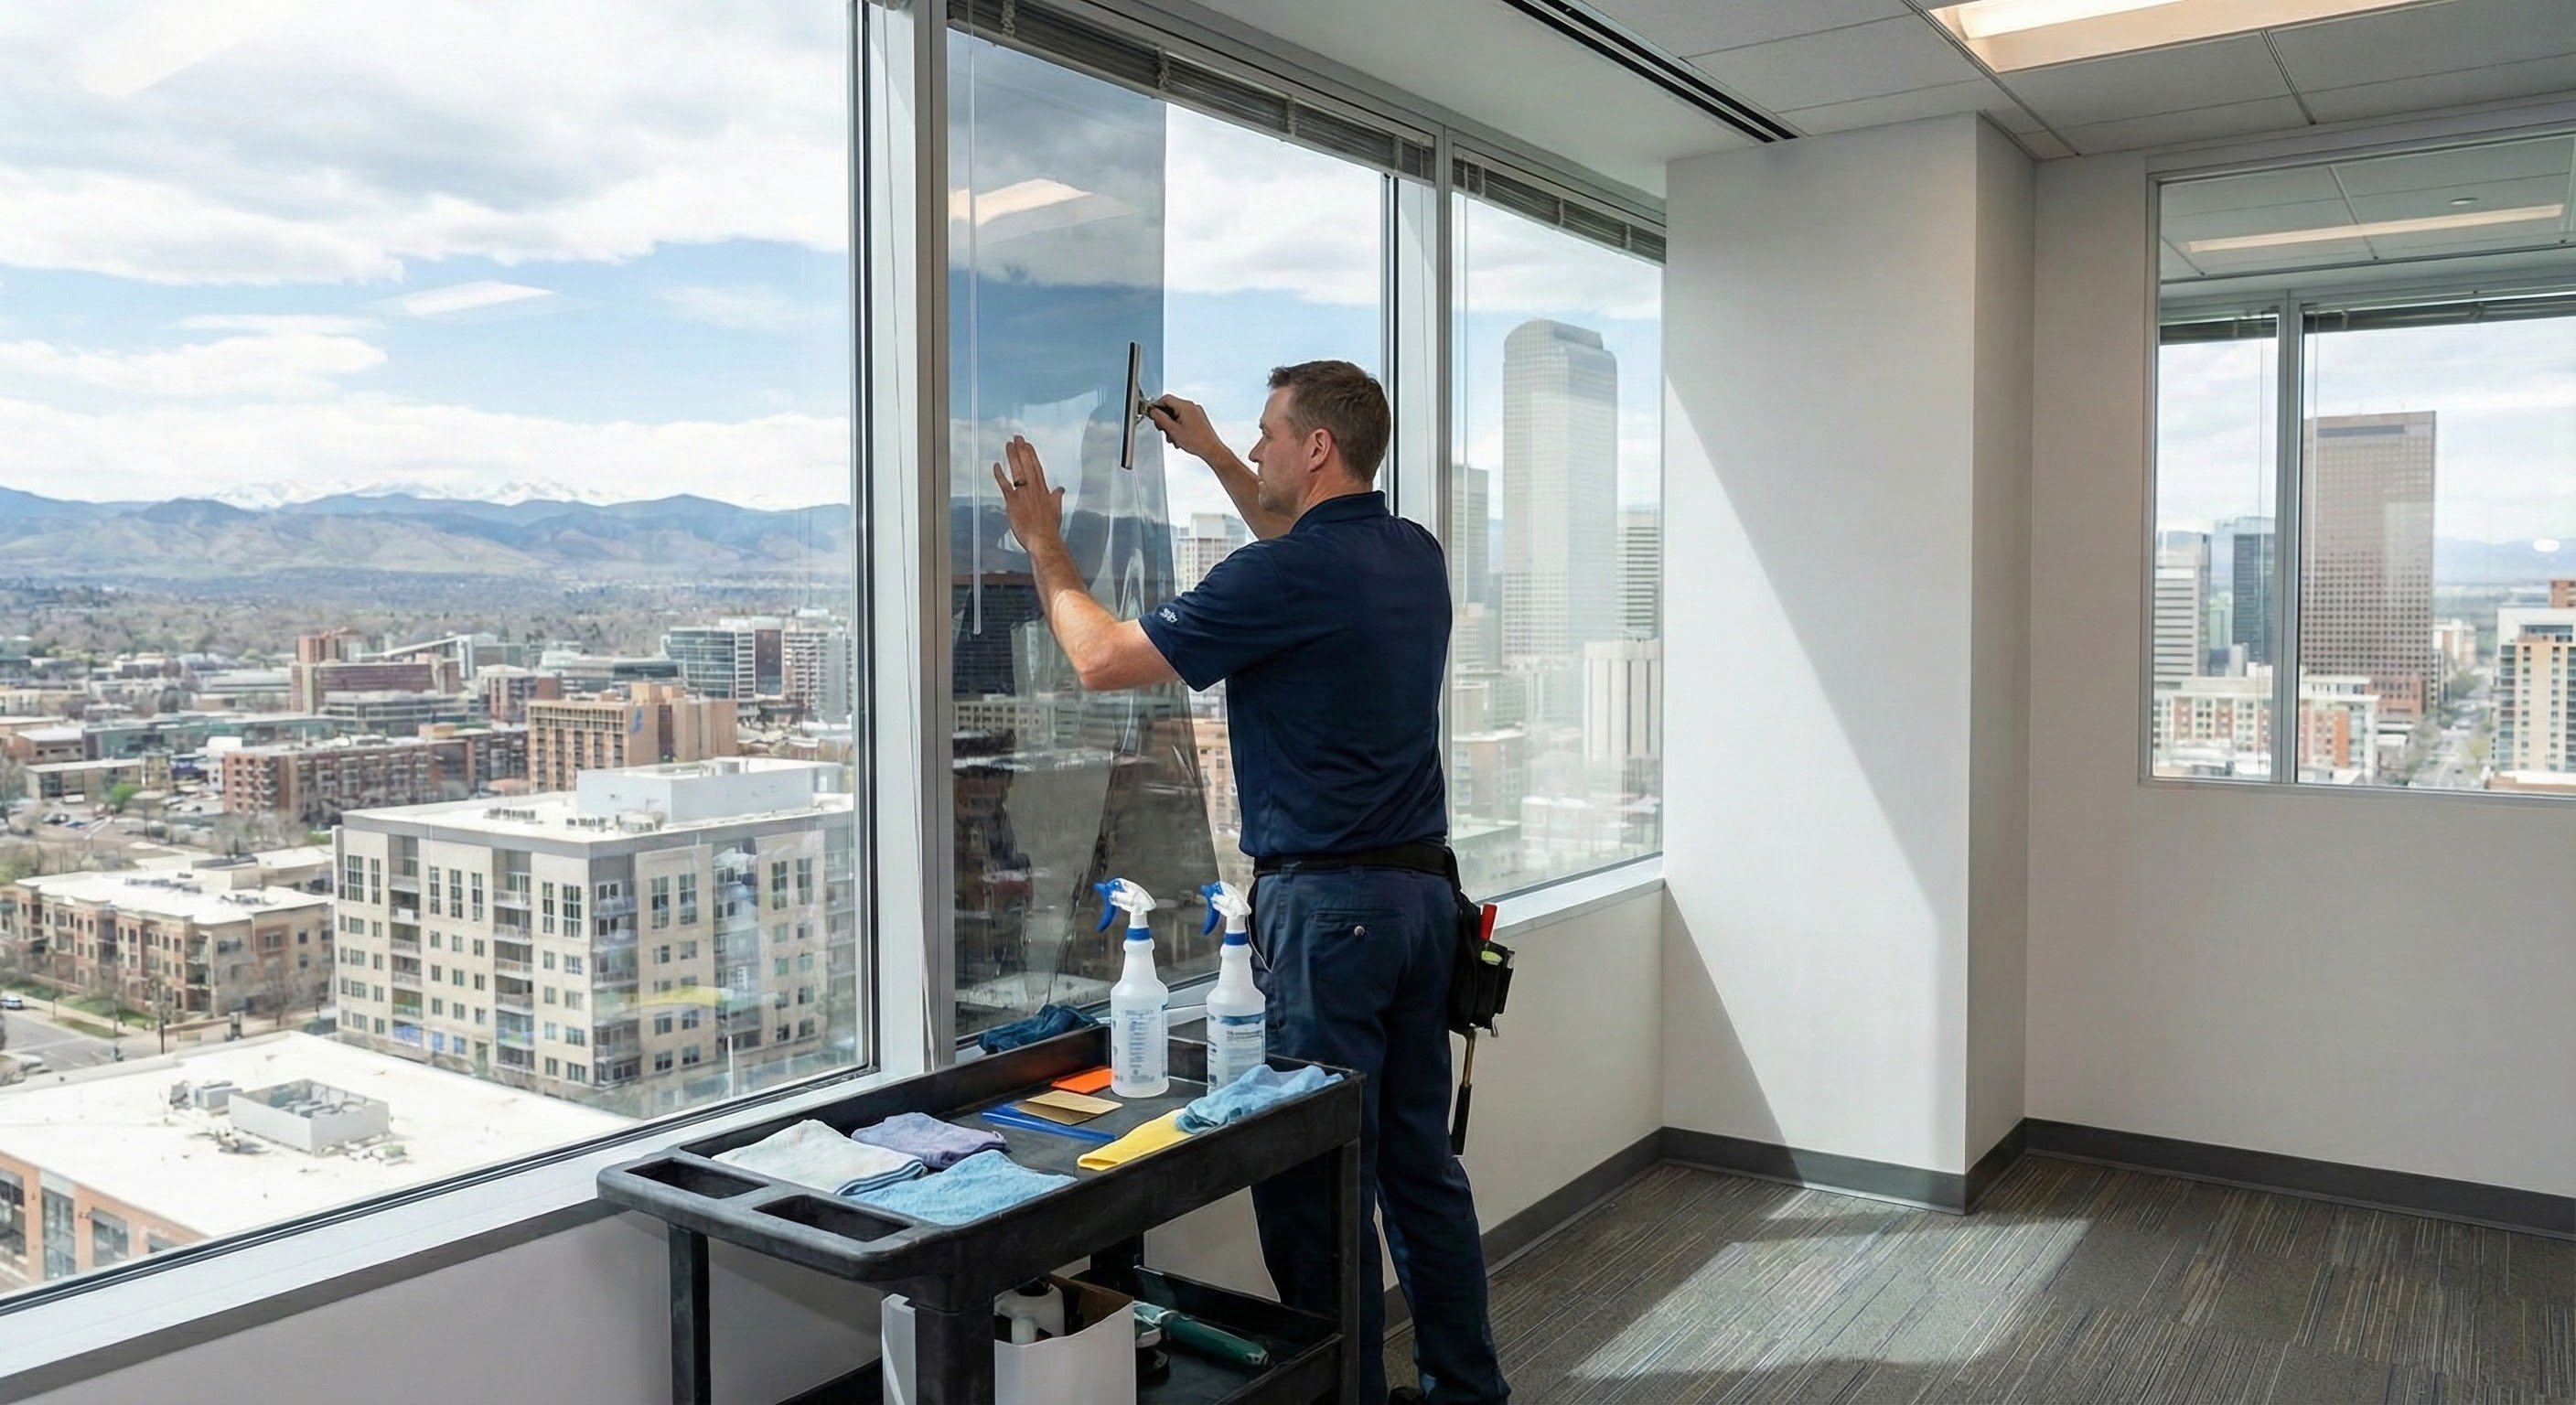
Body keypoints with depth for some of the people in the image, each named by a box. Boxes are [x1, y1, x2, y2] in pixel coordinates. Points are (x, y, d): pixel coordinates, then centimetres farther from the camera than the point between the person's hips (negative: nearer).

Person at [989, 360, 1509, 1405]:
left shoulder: (1285, 578, -17)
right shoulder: (1415, 555, 8)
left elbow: (1102, 658, -10)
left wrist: (1044, 544, 5)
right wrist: (1213, 456, 36)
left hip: (1325, 899, -9)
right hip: (1422, 887, 9)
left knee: (1319, 1175, 3)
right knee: (1420, 1159, 17)